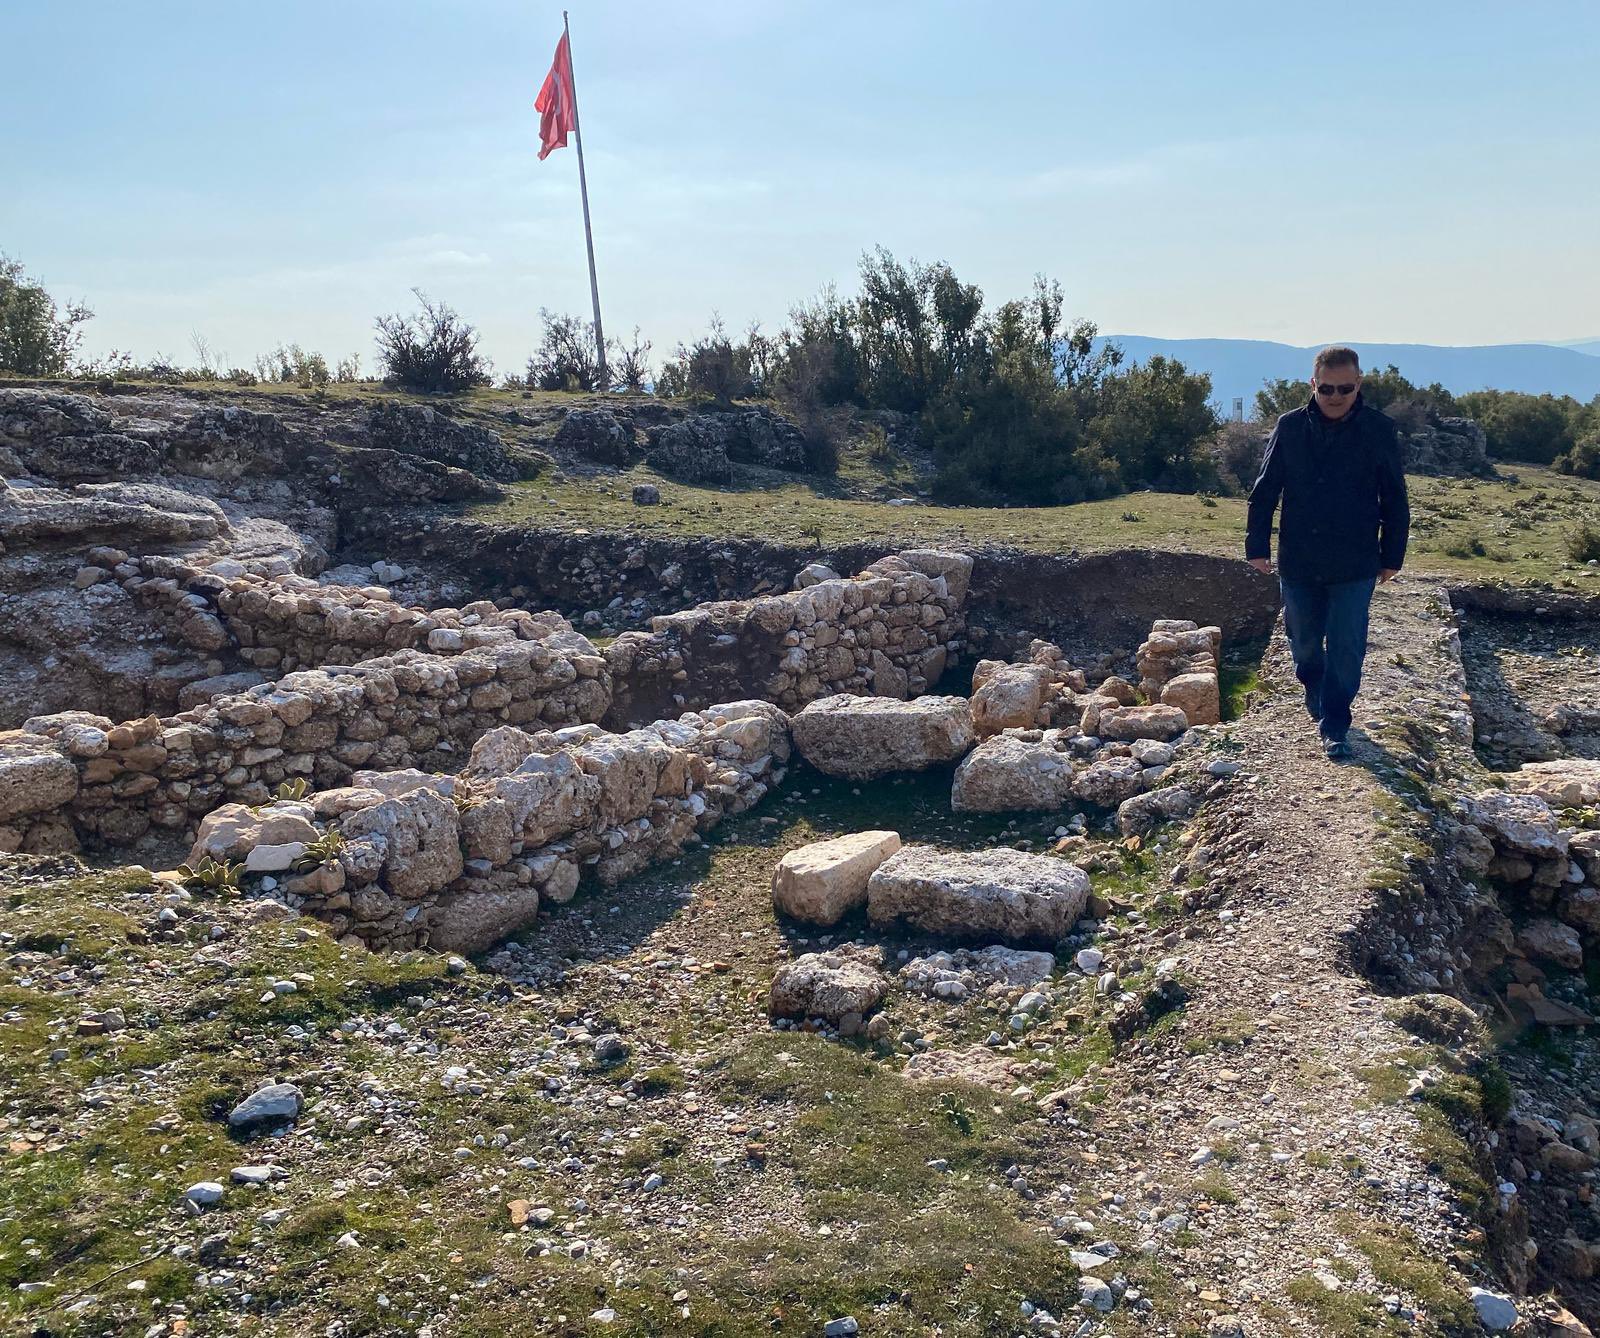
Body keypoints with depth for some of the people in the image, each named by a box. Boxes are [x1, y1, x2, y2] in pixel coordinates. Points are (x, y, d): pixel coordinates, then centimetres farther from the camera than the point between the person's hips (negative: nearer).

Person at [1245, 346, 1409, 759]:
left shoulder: (1379, 431, -5)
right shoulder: (1290, 427, -2)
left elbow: (1395, 501, 2)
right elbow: (1264, 491, 4)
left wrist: (1392, 556, 4)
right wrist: (1257, 545, 1)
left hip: (1355, 567, -2)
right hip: (1298, 564, 2)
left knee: (1346, 649, 0)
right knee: (1304, 643, 16)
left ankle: (1334, 728, 12)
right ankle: (1316, 694, 44)